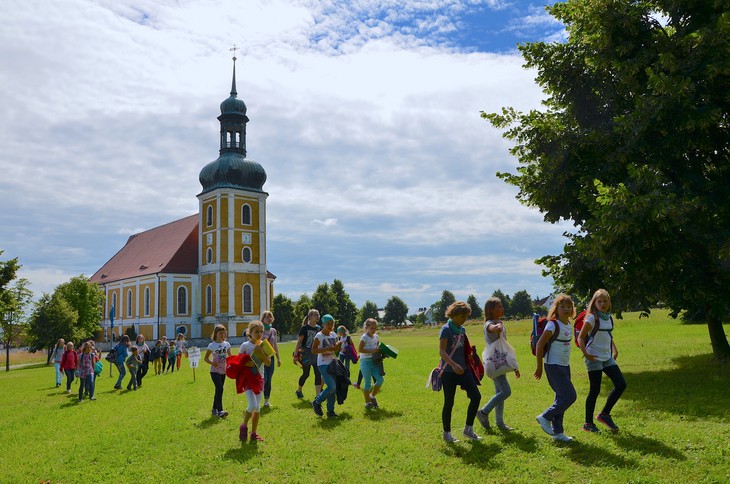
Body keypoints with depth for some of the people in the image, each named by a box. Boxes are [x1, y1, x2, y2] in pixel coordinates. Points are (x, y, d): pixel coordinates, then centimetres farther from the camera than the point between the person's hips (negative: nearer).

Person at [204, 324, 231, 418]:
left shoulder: (226, 344, 3)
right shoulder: (212, 345, -8)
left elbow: (230, 356, 10)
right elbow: (206, 358, -4)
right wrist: (212, 363, -23)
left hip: (223, 371, 5)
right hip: (215, 371, -5)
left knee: (219, 390, 12)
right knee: (219, 389, -19)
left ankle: (214, 409, 25)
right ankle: (220, 411, -21)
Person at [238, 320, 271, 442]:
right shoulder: (245, 345, -7)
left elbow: (268, 363, -4)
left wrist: (261, 355, -20)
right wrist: (247, 363, -24)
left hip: (259, 378, 4)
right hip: (247, 378, -4)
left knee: (257, 407, 8)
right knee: (252, 405, -17)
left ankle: (254, 433, 21)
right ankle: (244, 426, 9)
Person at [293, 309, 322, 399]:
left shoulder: (318, 328, 6)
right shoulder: (305, 328, -9)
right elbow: (299, 342, -9)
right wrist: (295, 355, -13)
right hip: (306, 354, -5)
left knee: (318, 374, -5)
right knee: (306, 374, 6)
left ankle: (318, 394, -4)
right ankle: (299, 390, 31)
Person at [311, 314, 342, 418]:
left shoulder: (333, 335, 8)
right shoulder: (319, 336, -11)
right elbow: (313, 351, -15)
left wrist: (338, 345, -4)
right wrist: (326, 348, -24)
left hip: (332, 364, 7)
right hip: (323, 364, -6)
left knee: (334, 388, 5)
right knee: (331, 387, -14)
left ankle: (330, 411, 16)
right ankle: (317, 402, 8)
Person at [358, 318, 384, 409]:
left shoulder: (376, 337, 8)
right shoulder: (364, 337, -11)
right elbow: (360, 349, -18)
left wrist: (380, 351, -1)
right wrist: (372, 351, -22)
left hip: (374, 361, 6)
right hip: (366, 361, -6)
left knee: (380, 379, -4)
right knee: (368, 383, 0)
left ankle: (372, 396, 18)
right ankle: (367, 402, 14)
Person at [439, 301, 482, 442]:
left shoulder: (462, 329, 9)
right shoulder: (446, 329, -13)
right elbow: (441, 351, -20)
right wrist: (454, 365, -33)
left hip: (463, 369, 7)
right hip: (449, 371, -7)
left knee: (476, 396, 0)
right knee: (449, 403, 3)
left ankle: (468, 429, 14)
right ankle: (447, 433, 19)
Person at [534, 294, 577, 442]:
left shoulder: (569, 325, 8)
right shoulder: (553, 325, -16)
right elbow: (539, 344, -18)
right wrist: (539, 367, -16)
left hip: (565, 366, 8)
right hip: (554, 366, -8)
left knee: (562, 398, 12)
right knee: (569, 396, -11)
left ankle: (557, 432, 21)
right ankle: (545, 417, 4)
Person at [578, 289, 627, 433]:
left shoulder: (609, 318, 9)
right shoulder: (592, 318, -12)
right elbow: (580, 337, -13)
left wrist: (614, 350, 10)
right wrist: (585, 354, -23)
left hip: (607, 357, 7)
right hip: (594, 358, -7)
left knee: (621, 384, 0)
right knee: (595, 390, -2)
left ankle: (604, 414, 15)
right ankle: (588, 423, 11)